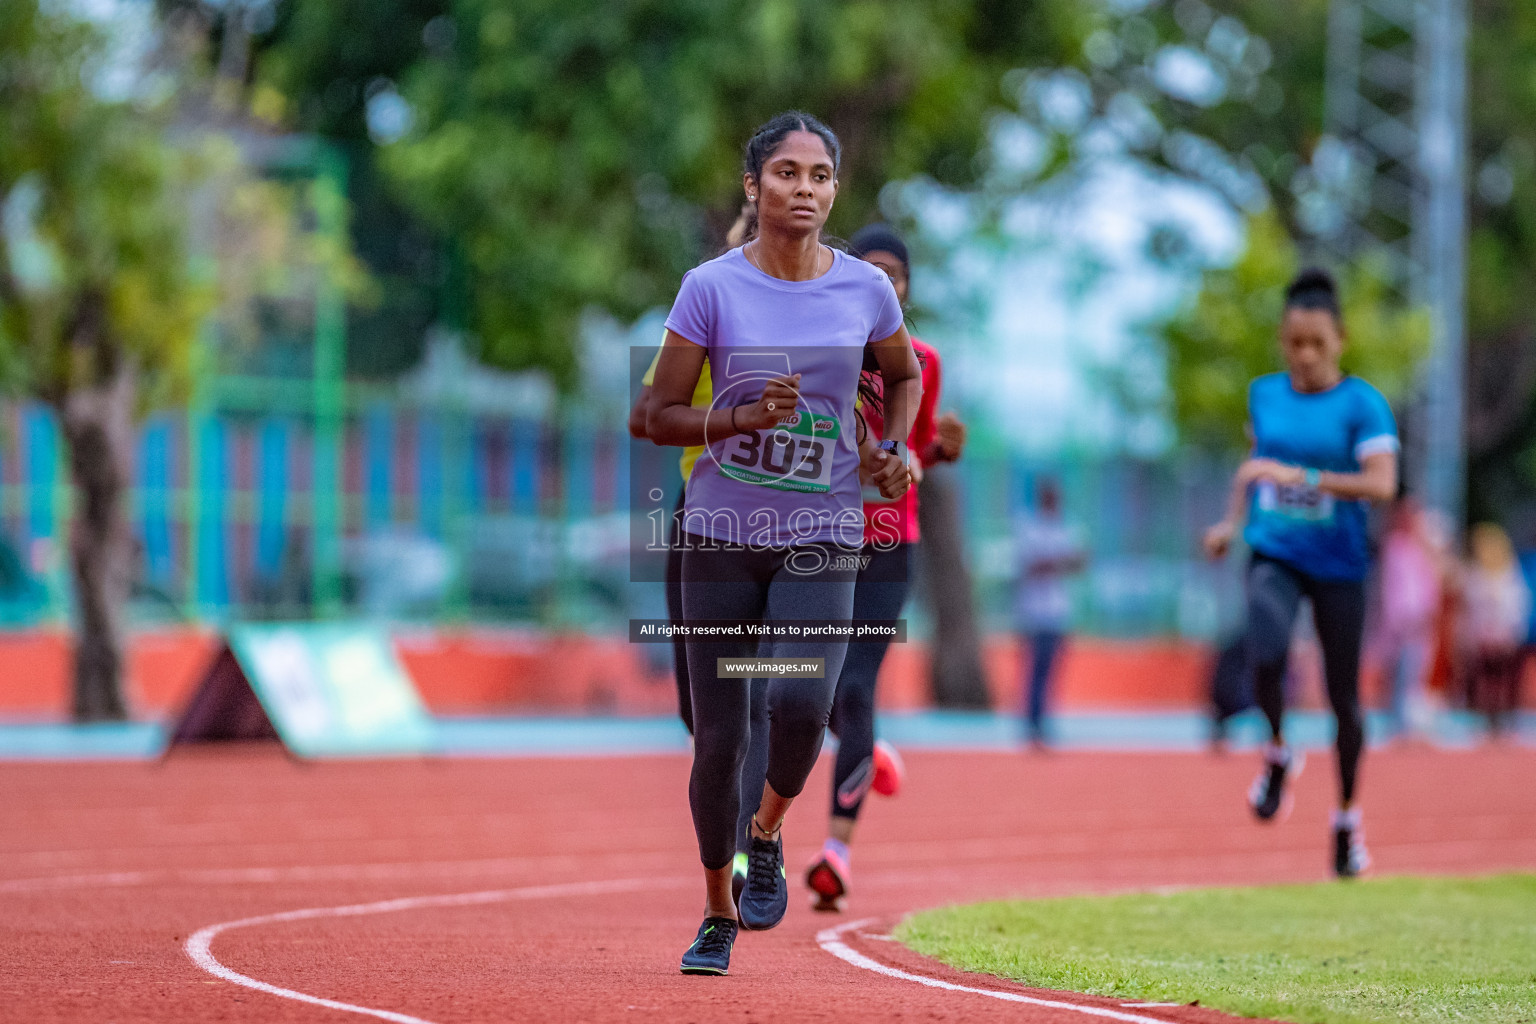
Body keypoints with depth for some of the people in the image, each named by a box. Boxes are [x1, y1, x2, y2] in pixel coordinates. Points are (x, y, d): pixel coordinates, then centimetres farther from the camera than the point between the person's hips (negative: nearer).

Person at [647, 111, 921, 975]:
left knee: (802, 706, -23)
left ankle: (768, 835, 9)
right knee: (719, 738, 2)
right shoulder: (712, 288, -6)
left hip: (822, 537, 0)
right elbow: (660, 416, -3)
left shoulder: (866, 289, 0)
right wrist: (743, 417, -18)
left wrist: (892, 450, 3)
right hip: (722, 534, 0)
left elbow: (904, 375, 20)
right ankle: (719, 913, 23)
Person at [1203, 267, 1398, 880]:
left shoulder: (1362, 404, -9)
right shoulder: (1264, 394, 5)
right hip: (1275, 554, 2)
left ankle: (1347, 820, 25)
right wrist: (1234, 521, 13)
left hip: (1339, 562, -2)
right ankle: (1278, 755, 3)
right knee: (1267, 657, -27)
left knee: (1343, 695, 5)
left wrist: (1298, 476, -28)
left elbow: (1382, 484, -21)